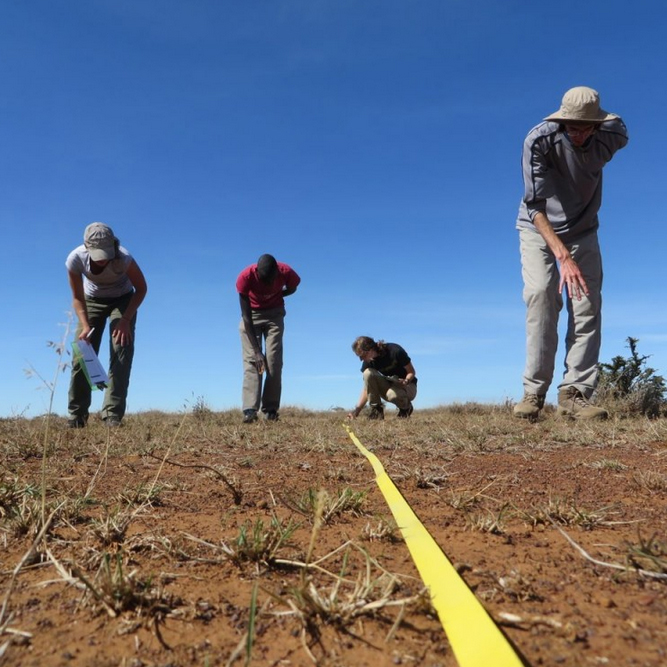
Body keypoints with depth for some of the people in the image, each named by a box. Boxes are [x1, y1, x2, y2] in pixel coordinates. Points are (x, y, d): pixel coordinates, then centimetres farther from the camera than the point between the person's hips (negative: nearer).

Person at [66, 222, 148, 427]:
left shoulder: (124, 258, -36)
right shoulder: (75, 259, -30)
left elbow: (141, 289, -19)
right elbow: (78, 297, -15)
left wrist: (125, 320, -27)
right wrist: (85, 326, -29)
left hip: (122, 299, -2)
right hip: (92, 300, 2)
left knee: (121, 354, -16)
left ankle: (113, 415, -14)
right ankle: (76, 415, 6)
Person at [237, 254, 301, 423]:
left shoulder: (286, 272, -27)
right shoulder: (246, 276, -31)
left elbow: (292, 289, 2)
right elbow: (246, 316, -27)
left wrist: (274, 296, -15)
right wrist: (256, 350, -30)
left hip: (274, 314, 1)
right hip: (251, 315, -1)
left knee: (274, 361, -9)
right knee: (250, 359, -13)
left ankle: (271, 410, -4)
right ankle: (249, 410, -19)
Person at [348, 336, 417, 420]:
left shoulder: (395, 351, -23)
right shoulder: (368, 362, -10)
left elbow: (412, 372, -12)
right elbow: (366, 388, -9)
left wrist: (406, 381, -34)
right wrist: (357, 410, -20)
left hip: (407, 386, -4)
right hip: (388, 385, 4)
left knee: (392, 394, -40)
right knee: (368, 373, -24)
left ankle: (406, 407, -3)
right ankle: (376, 410, -15)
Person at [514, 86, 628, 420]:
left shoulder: (613, 136, -17)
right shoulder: (539, 139, -27)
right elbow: (535, 205, -33)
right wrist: (563, 256, -43)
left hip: (583, 230, 3)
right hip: (538, 229, -3)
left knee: (588, 304, -11)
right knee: (540, 294, -21)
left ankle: (574, 393, -11)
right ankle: (533, 391, -17)